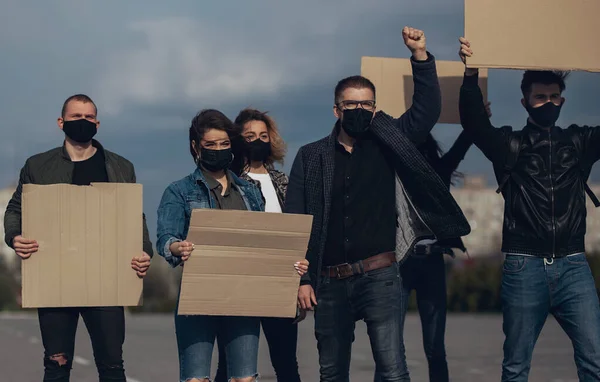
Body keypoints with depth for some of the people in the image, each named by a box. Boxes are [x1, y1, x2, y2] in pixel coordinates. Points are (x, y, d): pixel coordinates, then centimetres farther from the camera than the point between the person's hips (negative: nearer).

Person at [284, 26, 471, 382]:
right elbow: (296, 223, 4)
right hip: (330, 282, 2)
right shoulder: (312, 156, 6)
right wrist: (302, 278, -2)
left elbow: (427, 109, -1)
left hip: (380, 276, -1)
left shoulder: (388, 143, 8)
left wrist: (420, 55, -11)